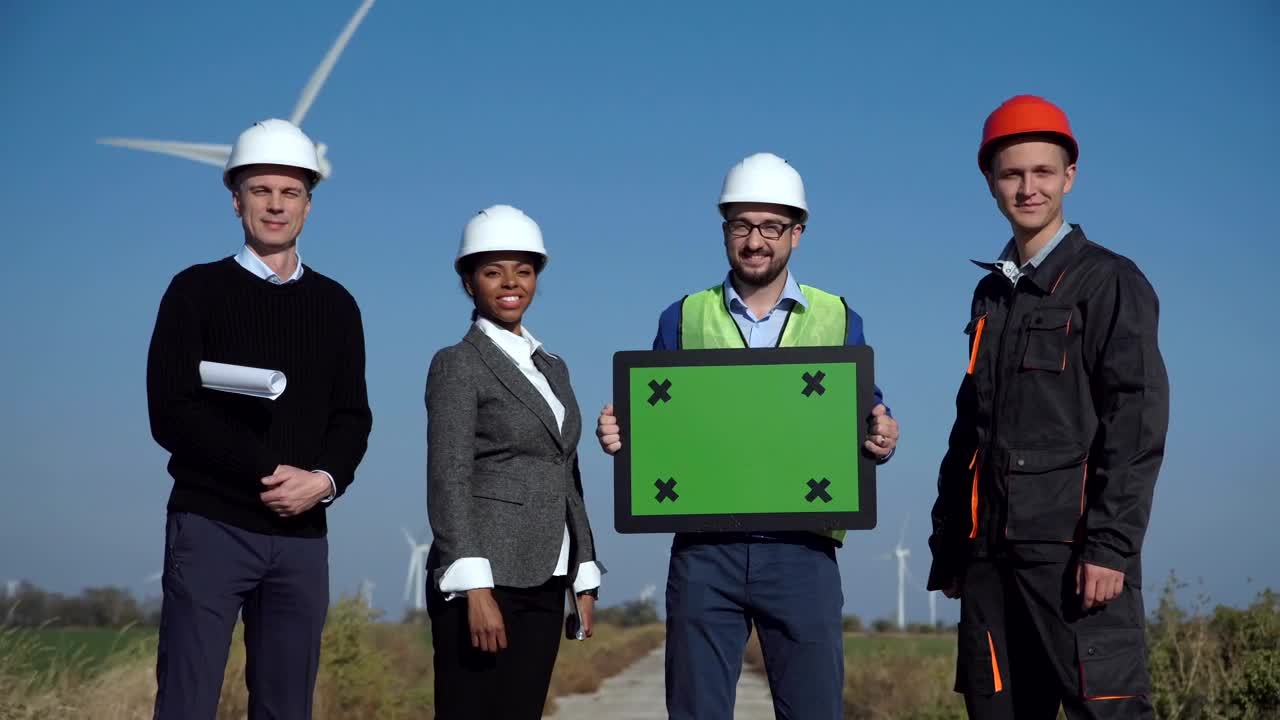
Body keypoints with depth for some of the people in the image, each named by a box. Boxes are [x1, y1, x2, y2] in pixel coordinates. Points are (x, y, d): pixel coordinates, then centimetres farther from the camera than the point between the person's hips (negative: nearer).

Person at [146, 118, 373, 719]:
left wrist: (323, 480, -12)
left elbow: (353, 416, 9)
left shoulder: (335, 304, 12)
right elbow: (172, 414, -6)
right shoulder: (196, 291, 2)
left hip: (303, 534, 3)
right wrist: (269, 471, -14)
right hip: (211, 525, -3)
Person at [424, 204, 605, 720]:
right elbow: (448, 481, -10)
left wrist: (584, 580, 13)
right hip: (485, 578, -6)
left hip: (543, 584, 7)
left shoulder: (552, 368, 18)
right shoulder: (457, 364, -3)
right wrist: (476, 589, -18)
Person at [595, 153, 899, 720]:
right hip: (704, 549, 0)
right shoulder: (683, 319, 10)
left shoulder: (838, 321, 10)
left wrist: (882, 439, -12)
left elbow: (867, 422, 11)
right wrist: (620, 433, -9)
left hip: (802, 550, 0)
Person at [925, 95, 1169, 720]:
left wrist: (1110, 546, -17)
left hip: (1073, 547, -6)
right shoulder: (991, 294, 19)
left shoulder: (1110, 282, 0)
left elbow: (1136, 427, -9)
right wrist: (948, 548, 16)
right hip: (991, 551, 6)